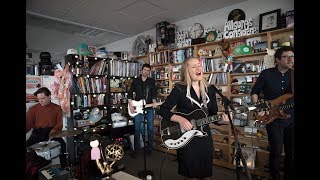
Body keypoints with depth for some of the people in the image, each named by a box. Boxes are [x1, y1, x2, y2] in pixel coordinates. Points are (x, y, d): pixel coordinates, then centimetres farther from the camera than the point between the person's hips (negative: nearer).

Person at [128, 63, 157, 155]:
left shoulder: (152, 81, 8)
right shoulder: (135, 80, 6)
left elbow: (154, 94, 5)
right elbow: (130, 93, 6)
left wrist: (154, 102, -13)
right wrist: (130, 105, -4)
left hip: (149, 108, 1)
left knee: (150, 128, 7)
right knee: (137, 129, 4)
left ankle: (149, 147, 23)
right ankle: (136, 148, 18)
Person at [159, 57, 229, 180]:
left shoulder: (210, 90, 4)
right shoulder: (179, 89, -10)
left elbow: (213, 115, 7)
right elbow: (163, 110, -11)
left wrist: (222, 120, -13)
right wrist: (180, 119, -24)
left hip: (205, 137, 4)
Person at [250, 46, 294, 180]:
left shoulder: (292, 75, 4)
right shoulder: (266, 74, -5)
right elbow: (254, 92, 0)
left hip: (291, 119, 4)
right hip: (273, 119, -3)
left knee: (291, 152, 13)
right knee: (276, 152, 5)